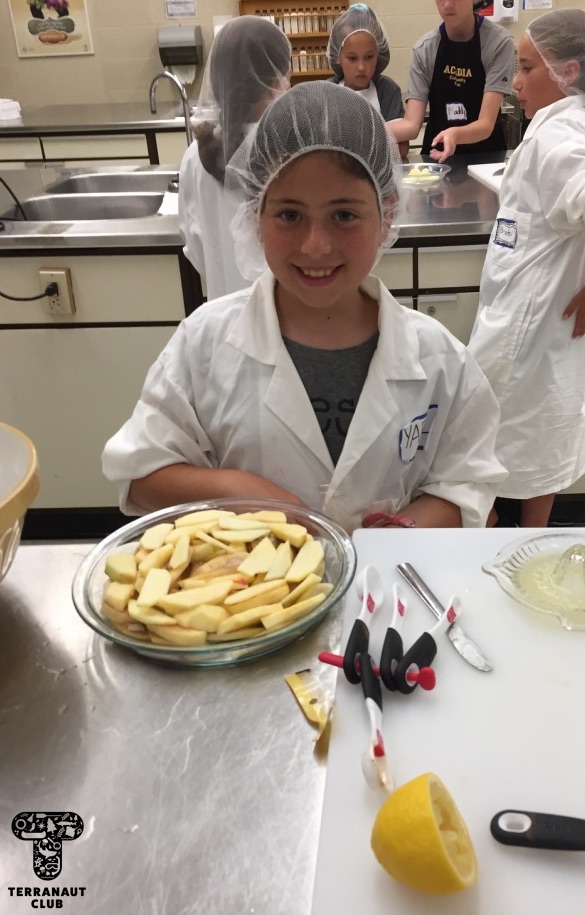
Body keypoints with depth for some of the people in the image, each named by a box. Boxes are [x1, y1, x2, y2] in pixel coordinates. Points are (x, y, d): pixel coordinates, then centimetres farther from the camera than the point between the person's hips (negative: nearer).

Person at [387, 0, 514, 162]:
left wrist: (456, 134, -42)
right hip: (436, 153, 3)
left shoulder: (499, 42, -13)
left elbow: (486, 124, -21)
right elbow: (411, 124, -11)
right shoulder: (424, 48, -4)